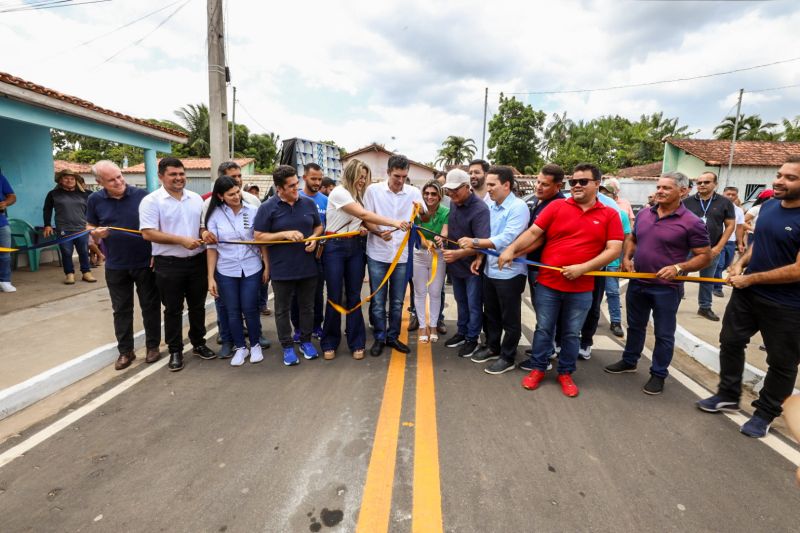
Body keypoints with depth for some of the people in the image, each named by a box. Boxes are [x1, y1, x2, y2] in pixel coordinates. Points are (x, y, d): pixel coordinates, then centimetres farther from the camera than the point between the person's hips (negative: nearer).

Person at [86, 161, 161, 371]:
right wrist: (96, 233, -14)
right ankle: (125, 351, 25)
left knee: (150, 306, 8)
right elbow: (90, 227, 10)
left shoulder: (141, 194, -7)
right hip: (116, 266, 2)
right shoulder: (95, 200, -1)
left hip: (145, 262, -2)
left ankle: (153, 346, 23)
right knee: (121, 309, 11)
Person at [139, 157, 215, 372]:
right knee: (173, 309, 8)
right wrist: (182, 240, -20)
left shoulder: (196, 199, 8)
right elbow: (148, 233, -15)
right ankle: (175, 351, 22)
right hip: (169, 264, -4)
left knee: (197, 306, 14)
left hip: (198, 261, 4)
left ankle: (199, 344, 30)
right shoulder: (151, 201, -8)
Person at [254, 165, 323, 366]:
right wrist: (285, 234, -19)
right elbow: (259, 236, -8)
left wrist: (314, 238, -7)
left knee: (307, 306, 15)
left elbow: (318, 226, 15)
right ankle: (287, 346, 24)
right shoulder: (267, 208, -8)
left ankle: (306, 341, 32)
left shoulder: (309, 203, 3)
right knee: (283, 310, 9)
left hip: (308, 266, 3)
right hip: (281, 269, -3)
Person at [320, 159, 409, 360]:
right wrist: (394, 223, -26)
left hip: (356, 247, 6)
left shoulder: (358, 195, 12)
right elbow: (364, 214, -22)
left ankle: (356, 343, 15)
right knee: (335, 297, 0)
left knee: (354, 296, 7)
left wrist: (365, 229, -9)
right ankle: (329, 343, 16)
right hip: (335, 247, -6)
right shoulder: (339, 192, -12)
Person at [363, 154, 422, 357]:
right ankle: (379, 338, 22)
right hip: (378, 254, -2)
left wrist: (421, 210, -20)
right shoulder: (373, 190, -5)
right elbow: (366, 219, -3)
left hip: (402, 255, 2)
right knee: (378, 301, 6)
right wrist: (379, 232, -23)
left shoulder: (414, 192, 0)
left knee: (397, 301, 12)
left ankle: (393, 336, 28)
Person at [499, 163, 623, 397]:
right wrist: (511, 249, -15)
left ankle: (565, 373, 31)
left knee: (571, 334, 14)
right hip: (547, 284, 0)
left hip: (581, 289, 1)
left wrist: (583, 268, -16)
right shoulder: (556, 206, 0)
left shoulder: (610, 215, 1)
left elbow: (614, 250, -5)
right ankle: (538, 369, 28)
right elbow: (533, 233, -2)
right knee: (543, 329, 11)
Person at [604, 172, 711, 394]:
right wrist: (627, 257, 1)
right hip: (637, 282, 5)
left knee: (664, 334, 8)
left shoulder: (692, 223, -12)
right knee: (635, 326, 21)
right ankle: (629, 361, 38)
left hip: (666, 288, -5)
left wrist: (679, 268, -24)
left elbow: (705, 256, -9)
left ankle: (658, 374, 24)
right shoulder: (644, 214, 4)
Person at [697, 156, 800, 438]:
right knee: (730, 342, 16)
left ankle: (765, 413, 30)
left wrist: (750, 279, -16)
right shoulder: (768, 206, 1)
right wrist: (740, 263, -1)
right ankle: (728, 396, 35)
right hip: (746, 292, 7)